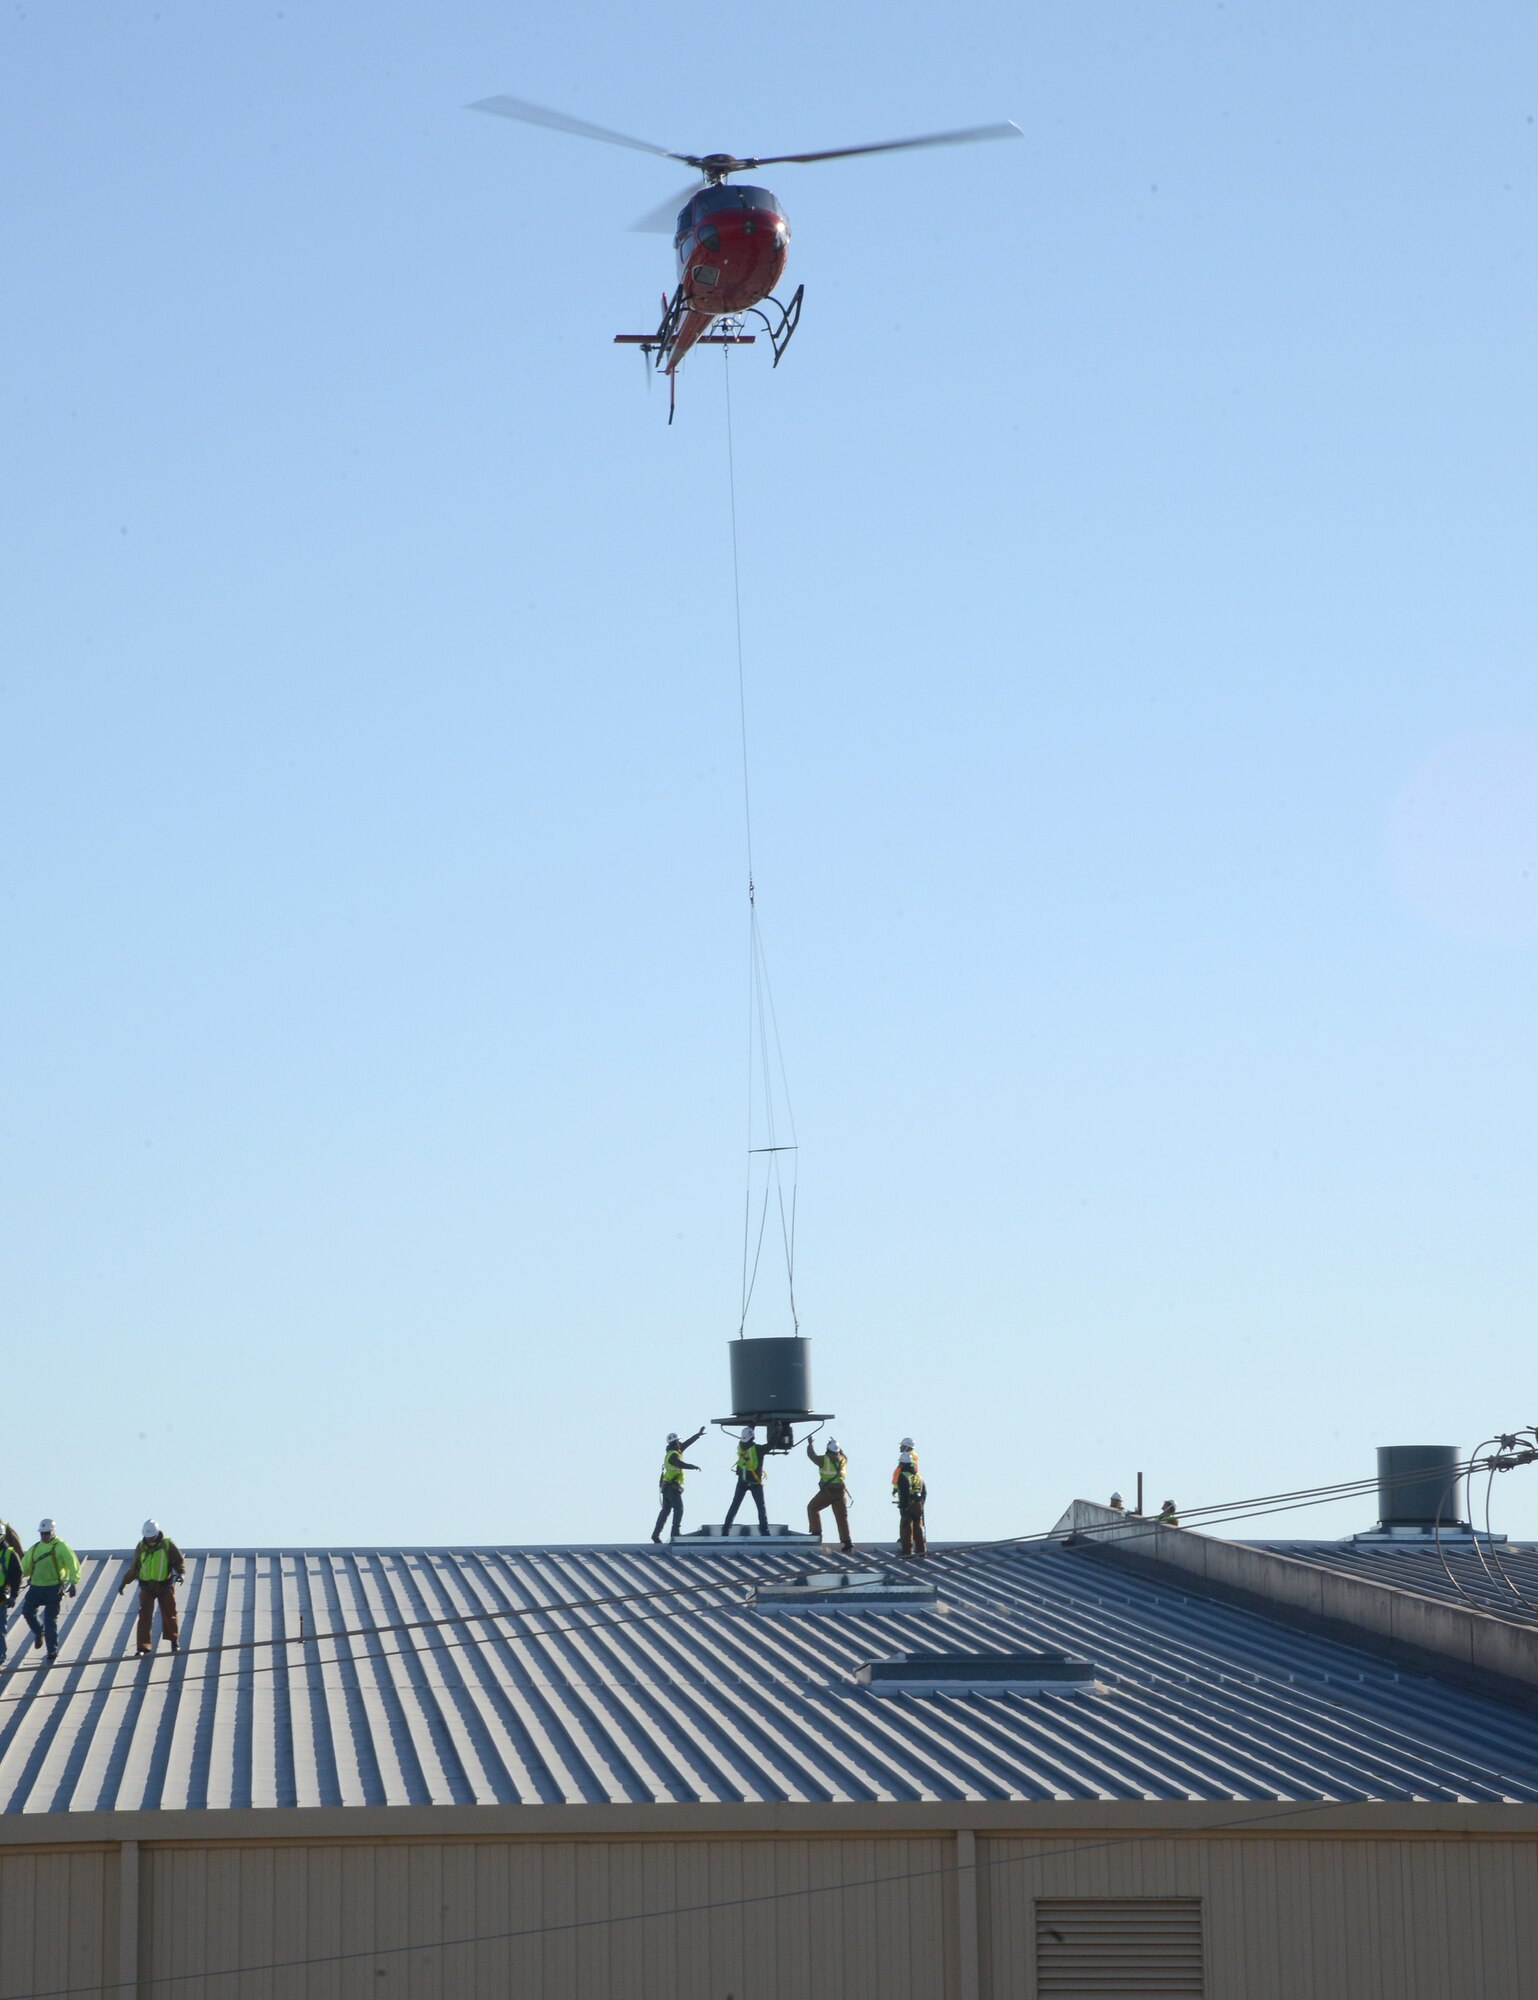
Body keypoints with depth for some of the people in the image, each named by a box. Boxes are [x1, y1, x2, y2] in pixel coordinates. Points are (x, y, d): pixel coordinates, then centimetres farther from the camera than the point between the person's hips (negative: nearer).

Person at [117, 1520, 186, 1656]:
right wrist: (124, 1582, 14)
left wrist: (180, 1573, -22)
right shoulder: (141, 1546, 4)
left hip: (165, 1586, -2)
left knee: (169, 1614, 5)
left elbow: (179, 1561, -2)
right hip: (147, 1587, 2)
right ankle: (143, 1647, -6)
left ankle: (174, 1642, 25)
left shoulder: (168, 1544, -4)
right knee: (145, 1616, -6)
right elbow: (134, 1567, 15)